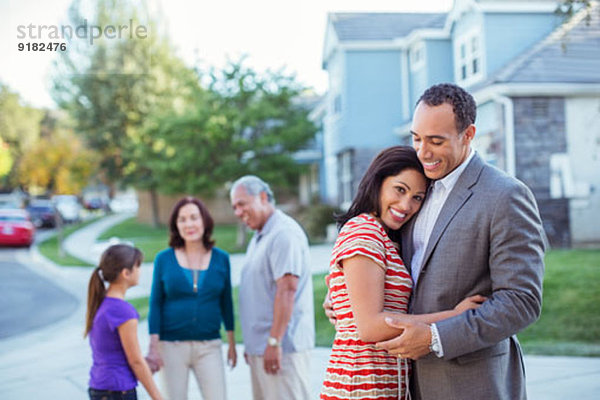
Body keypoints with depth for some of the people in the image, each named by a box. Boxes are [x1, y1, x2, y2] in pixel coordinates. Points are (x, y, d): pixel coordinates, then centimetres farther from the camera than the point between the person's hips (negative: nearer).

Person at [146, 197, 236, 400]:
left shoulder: (221, 259, 3)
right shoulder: (164, 259, -1)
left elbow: (226, 302, 9)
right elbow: (155, 304, 1)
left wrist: (232, 343, 10)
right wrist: (154, 347, -4)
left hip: (209, 346, 1)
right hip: (172, 346, -1)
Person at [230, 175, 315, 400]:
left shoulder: (284, 233, -14)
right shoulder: (259, 237, 18)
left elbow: (287, 290, -22)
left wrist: (274, 342, -23)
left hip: (282, 347, -10)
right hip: (260, 348, 10)